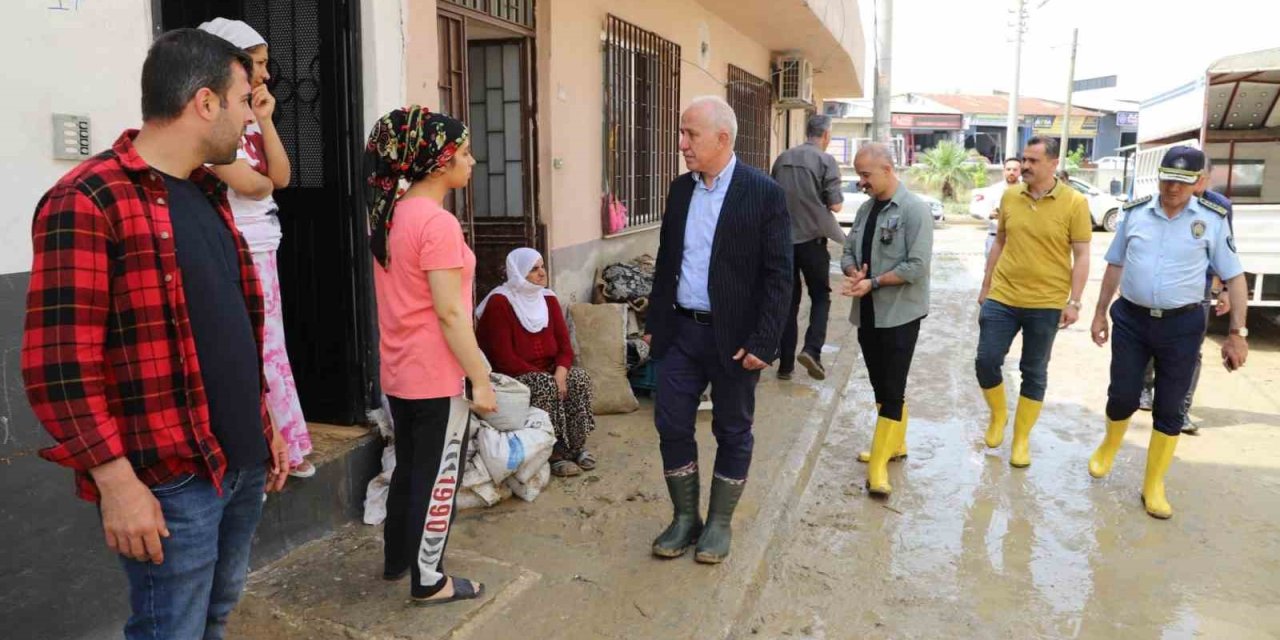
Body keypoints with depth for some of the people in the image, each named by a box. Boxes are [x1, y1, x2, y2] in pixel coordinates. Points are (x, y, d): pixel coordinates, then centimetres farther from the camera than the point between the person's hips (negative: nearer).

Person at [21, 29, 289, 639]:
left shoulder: (208, 194, 13)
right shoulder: (88, 202, -14)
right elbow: (59, 364, -18)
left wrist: (265, 425, 18)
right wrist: (117, 481, -19)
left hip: (243, 464, 8)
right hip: (170, 481, -8)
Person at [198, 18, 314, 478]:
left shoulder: (249, 119, 14)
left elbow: (281, 176, 5)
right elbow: (244, 182, -18)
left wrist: (265, 120, -1)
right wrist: (266, 183, 3)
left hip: (261, 248, 9)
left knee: (270, 349, 14)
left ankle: (283, 448, 25)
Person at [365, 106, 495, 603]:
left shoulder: (390, 214, 7)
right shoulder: (438, 223, -20)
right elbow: (450, 313, -22)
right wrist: (480, 379, -16)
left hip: (398, 371, 9)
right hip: (436, 376, -9)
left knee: (408, 468, 22)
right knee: (438, 477, 6)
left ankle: (396, 558, 38)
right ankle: (428, 581, 20)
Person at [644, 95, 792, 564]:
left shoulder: (764, 193, -10)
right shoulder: (680, 189, 7)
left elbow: (778, 275, -11)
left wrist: (763, 342, -15)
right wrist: (655, 322, 11)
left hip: (733, 335, -5)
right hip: (680, 330, 5)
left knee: (732, 432, 10)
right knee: (672, 424, 8)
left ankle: (719, 523, 26)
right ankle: (684, 517, 26)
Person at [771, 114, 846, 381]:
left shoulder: (782, 158, 7)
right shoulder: (826, 160, -7)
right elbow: (836, 205, -10)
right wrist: (837, 200, 11)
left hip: (783, 239, 4)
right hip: (811, 238, -4)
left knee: (788, 300, 10)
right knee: (820, 296, 12)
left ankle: (785, 363, 11)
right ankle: (812, 349, -6)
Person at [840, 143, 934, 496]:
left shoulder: (915, 210, -12)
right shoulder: (866, 209, 8)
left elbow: (917, 266, -19)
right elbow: (848, 252, 11)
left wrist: (873, 283, -18)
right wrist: (854, 274, -10)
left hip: (899, 314, -7)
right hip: (867, 313, 7)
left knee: (892, 390, -2)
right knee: (880, 386, 16)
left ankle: (879, 462, 1)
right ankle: (895, 443, 32)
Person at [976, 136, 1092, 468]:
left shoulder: (1074, 202, -7)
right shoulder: (1009, 196, 2)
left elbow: (1081, 256, -6)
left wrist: (1073, 302, -11)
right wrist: (986, 285, 13)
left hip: (1046, 304, -3)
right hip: (1001, 297, 3)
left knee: (1034, 373, 8)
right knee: (986, 361, 2)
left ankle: (1022, 439, 22)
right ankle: (998, 416, 30)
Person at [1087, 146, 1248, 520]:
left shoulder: (1213, 221, -4)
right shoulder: (1135, 213, 1)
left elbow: (1235, 278, -1)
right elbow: (1115, 265, 10)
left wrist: (1238, 333, -5)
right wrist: (1100, 313, 12)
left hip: (1182, 325, -1)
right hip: (1131, 319, 1)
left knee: (1169, 409, 6)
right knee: (1122, 397, 7)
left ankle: (1154, 486, 21)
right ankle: (1108, 447, 38)